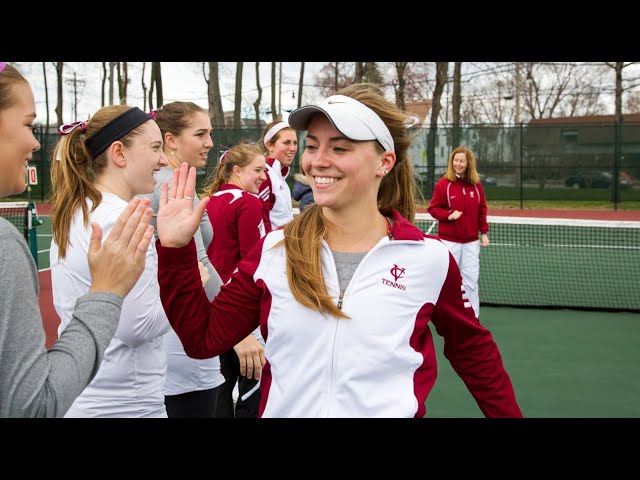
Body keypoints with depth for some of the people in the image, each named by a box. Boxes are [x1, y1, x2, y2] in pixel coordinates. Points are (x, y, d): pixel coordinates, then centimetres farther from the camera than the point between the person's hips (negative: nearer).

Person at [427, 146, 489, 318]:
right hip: (449, 240, -2)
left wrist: (484, 232, 6)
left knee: (471, 280, 4)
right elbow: (433, 208, -4)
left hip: (471, 241, 3)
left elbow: (482, 210, 10)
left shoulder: (476, 184, 4)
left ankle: (473, 318, 12)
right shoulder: (443, 184, -6)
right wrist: (448, 215, -20)